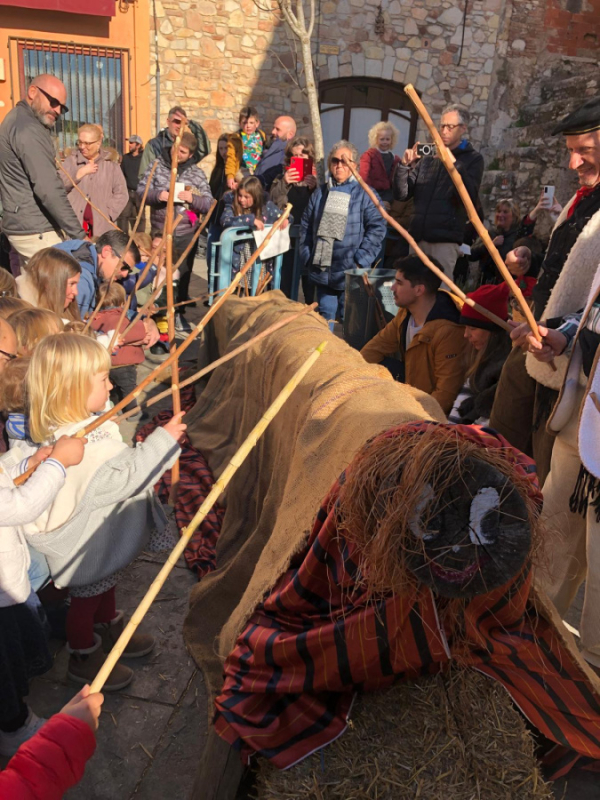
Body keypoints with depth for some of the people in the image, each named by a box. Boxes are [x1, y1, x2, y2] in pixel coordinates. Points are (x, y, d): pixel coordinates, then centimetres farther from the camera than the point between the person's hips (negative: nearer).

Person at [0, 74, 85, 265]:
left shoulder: (15, 120, 18)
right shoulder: (28, 129, -16)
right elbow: (48, 189, -24)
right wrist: (79, 234, -24)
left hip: (21, 225, 10)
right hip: (35, 231, -10)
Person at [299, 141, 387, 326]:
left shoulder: (365, 194, -2)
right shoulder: (320, 193, 12)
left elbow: (377, 227, -8)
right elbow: (306, 226, 15)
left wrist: (361, 261, -14)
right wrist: (306, 256, 6)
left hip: (351, 272, -4)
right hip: (322, 270, 4)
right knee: (325, 318, 13)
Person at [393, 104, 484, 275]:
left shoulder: (473, 159, 6)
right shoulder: (428, 156, 16)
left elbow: (470, 198, -12)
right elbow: (401, 194, 10)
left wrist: (453, 164, -19)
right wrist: (405, 165, -5)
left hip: (445, 239, -4)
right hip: (417, 236, 4)